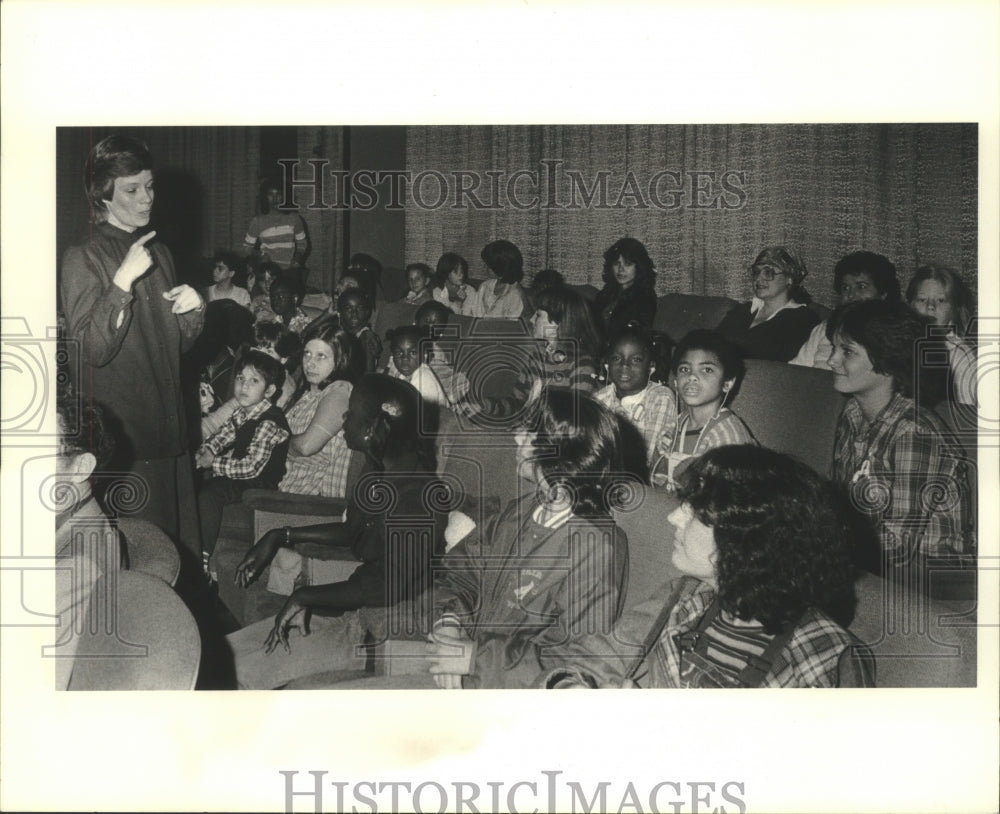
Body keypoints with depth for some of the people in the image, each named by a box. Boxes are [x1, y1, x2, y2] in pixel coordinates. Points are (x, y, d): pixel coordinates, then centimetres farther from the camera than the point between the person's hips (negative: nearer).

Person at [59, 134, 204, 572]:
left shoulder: (158, 252, 15)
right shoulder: (82, 259, -6)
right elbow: (92, 348, -16)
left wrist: (194, 310, -2)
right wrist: (123, 282, -22)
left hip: (167, 420, 6)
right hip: (119, 428, -6)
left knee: (180, 537, 6)